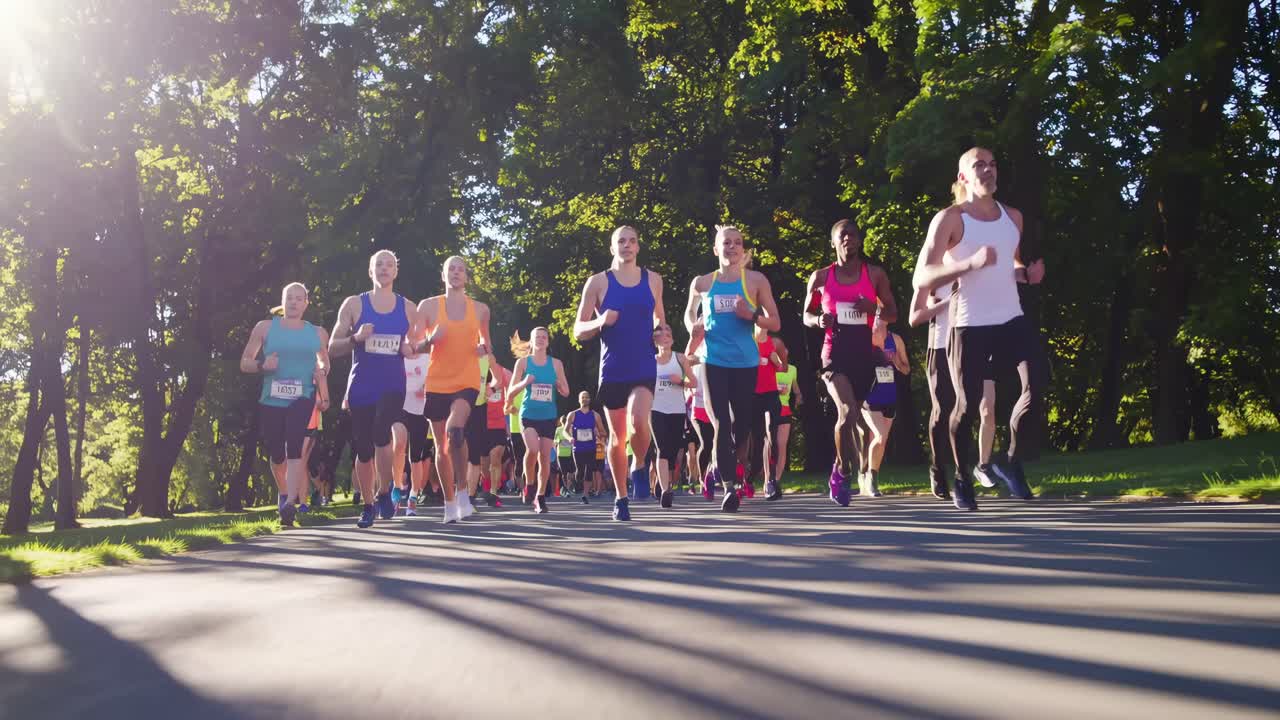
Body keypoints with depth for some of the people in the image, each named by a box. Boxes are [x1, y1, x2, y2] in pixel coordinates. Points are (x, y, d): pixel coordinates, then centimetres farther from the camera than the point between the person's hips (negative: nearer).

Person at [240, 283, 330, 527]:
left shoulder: (317, 333, 10)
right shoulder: (265, 328, 7)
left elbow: (324, 362, 25)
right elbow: (244, 363, 7)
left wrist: (322, 373, 4)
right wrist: (262, 365, -13)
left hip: (302, 398, -1)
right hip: (270, 400, 1)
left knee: (295, 447, -23)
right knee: (276, 455, 9)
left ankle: (291, 504, -30)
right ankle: (284, 494, 38)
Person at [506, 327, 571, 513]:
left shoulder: (556, 364, 6)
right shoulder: (523, 362, 1)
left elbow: (566, 392, 9)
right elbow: (511, 392, 0)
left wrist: (558, 384, -14)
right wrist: (525, 382, -19)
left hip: (548, 416, 2)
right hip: (528, 414, -2)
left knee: (545, 457, 1)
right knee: (532, 449, -25)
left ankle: (540, 497, 15)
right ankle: (528, 484, 0)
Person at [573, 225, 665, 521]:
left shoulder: (653, 280, 8)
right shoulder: (598, 282, 1)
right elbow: (578, 331, 1)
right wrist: (600, 322, -18)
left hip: (644, 368, 0)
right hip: (612, 371, 0)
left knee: (638, 421, -25)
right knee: (617, 435, 7)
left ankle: (640, 469, 5)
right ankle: (621, 498, 23)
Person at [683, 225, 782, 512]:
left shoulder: (756, 281, 2)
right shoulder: (702, 283, 7)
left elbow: (775, 323, 2)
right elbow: (689, 313, 24)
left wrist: (752, 315, -17)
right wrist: (693, 328, 1)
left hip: (745, 361, 0)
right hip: (713, 361, 0)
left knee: (741, 421, 6)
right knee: (721, 423, -9)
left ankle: (737, 465, 34)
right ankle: (728, 487, -11)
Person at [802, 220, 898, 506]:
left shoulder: (875, 274, 4)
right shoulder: (821, 277, 3)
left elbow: (893, 313, 9)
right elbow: (806, 315, 13)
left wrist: (874, 308, -13)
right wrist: (819, 320, -10)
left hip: (864, 354, 2)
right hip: (835, 352, -2)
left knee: (849, 415, 12)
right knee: (847, 412, -23)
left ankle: (840, 472, 33)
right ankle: (845, 470, -3)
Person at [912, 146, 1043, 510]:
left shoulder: (1013, 217, 13)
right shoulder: (950, 219, -6)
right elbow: (921, 278, -15)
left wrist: (1028, 273, 6)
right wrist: (971, 263, -27)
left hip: (1012, 320, 4)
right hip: (970, 326, -4)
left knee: (1036, 389, -14)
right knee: (967, 404, -1)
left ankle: (1012, 461, 8)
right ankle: (962, 480, 20)